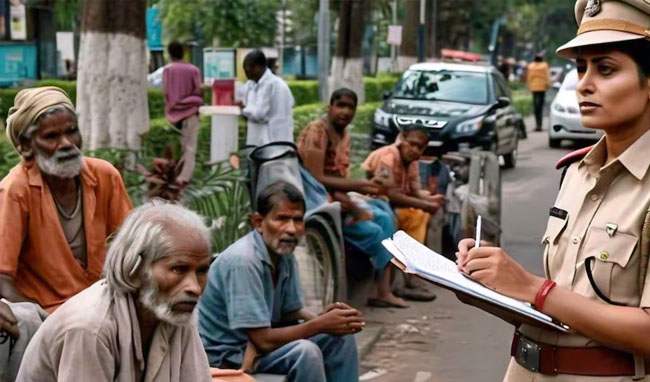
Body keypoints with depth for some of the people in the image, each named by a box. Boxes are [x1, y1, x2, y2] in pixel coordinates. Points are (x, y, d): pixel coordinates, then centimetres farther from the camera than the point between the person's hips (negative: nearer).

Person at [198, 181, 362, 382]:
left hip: (256, 340, 9)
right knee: (305, 351, -28)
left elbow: (291, 311, 10)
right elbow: (263, 341, -28)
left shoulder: (284, 254, -1)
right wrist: (321, 325, -20)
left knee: (341, 337, 2)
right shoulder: (242, 261, -27)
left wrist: (322, 318, -11)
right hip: (226, 355, -9)